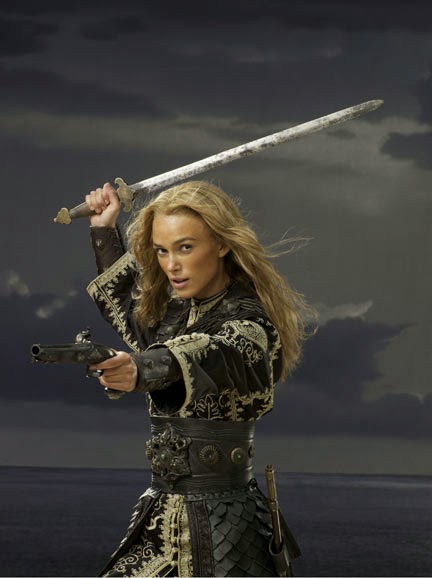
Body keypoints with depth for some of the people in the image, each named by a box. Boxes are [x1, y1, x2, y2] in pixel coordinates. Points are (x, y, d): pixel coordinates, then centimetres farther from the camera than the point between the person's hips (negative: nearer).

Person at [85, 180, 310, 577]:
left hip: (222, 520, -7)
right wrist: (105, 231, 25)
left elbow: (208, 356, -36)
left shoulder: (247, 325, -14)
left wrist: (140, 370, -56)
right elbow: (126, 303, 32)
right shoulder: (167, 309, 9)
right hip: (161, 512, 7)